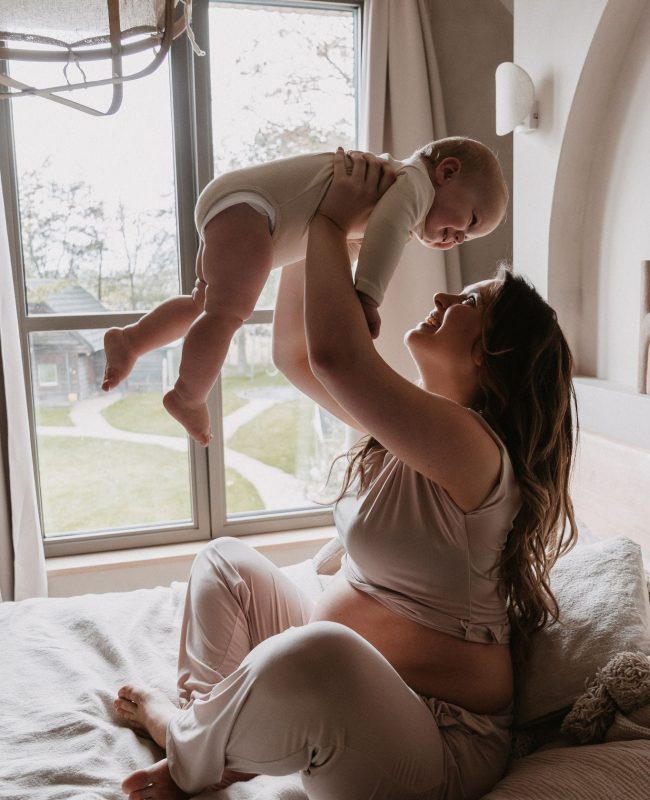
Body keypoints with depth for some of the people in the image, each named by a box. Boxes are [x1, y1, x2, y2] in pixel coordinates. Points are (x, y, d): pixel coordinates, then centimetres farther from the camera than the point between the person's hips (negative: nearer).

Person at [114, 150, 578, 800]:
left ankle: (182, 744, -5)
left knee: (316, 654, -40)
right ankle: (218, 744, 0)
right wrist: (304, 233, 6)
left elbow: (335, 354, -36)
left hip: (434, 741, -9)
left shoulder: (471, 446, -24)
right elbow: (297, 354, 13)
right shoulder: (405, 424, 4)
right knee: (225, 560, 16)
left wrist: (331, 222, -19)